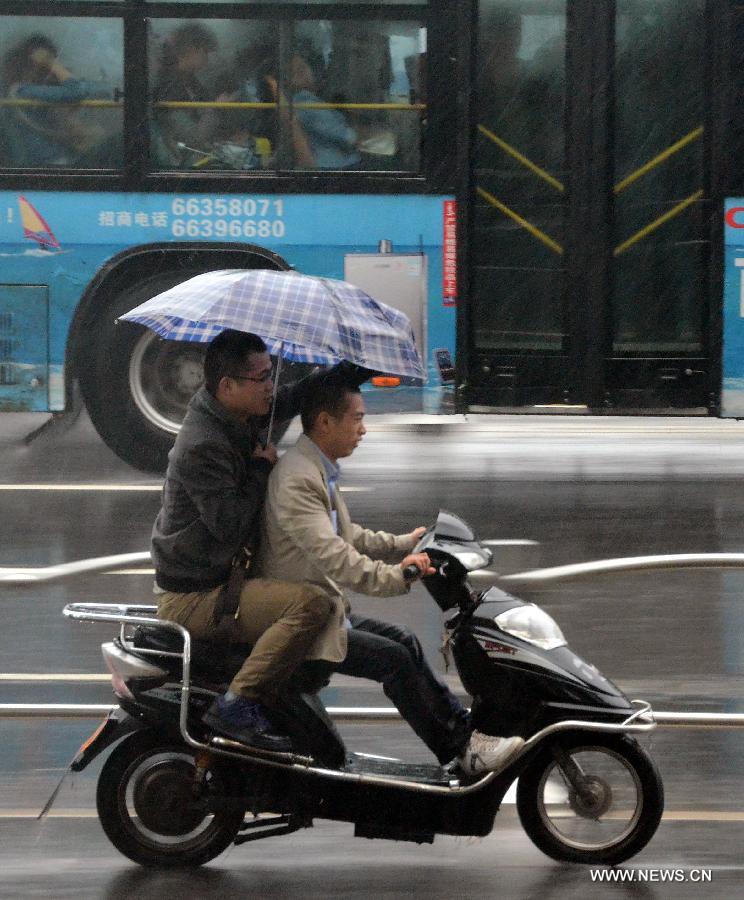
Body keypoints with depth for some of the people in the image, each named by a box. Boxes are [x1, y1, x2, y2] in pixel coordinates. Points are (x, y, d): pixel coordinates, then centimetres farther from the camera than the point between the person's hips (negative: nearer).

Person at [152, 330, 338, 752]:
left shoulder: (238, 417, 6)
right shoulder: (202, 447, -23)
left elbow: (287, 403, 24)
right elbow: (229, 524, -26)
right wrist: (261, 468, -15)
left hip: (223, 576, 11)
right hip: (195, 597, -11)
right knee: (312, 604, -29)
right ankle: (239, 704, -26)